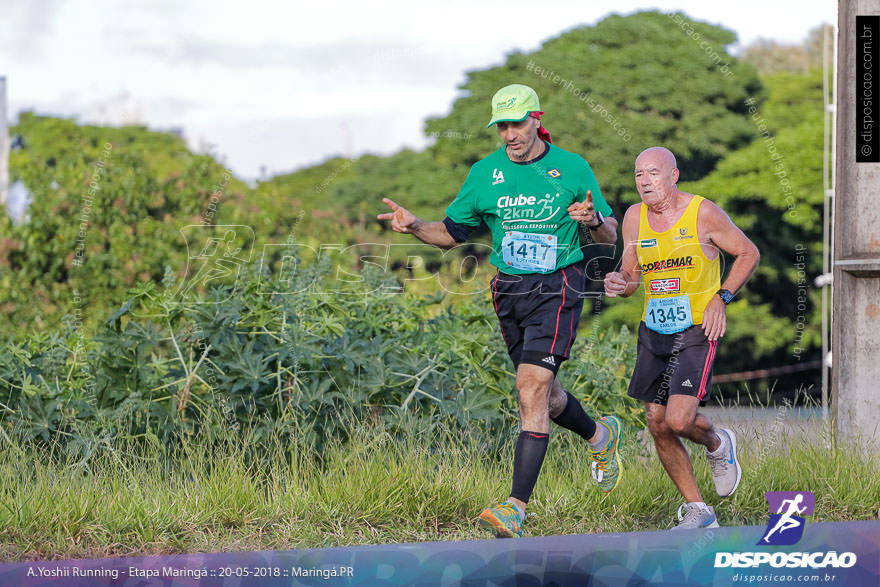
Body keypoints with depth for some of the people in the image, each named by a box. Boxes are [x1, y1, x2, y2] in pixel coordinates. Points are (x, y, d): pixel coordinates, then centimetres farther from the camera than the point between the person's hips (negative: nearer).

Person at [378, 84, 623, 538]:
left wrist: (594, 219, -19)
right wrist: (413, 226, -8)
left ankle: (517, 508, -23)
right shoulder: (485, 173, 4)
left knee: (532, 385, -19)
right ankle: (600, 435, 48)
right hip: (509, 291, 5)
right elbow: (451, 233, 12)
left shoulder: (571, 168, -3)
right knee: (543, 394, 14)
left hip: (558, 287, -5)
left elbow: (610, 236, 5)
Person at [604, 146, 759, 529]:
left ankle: (717, 444, 17)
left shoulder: (703, 213, -10)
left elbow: (748, 253, 1)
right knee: (658, 426, 2)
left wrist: (721, 298, -10)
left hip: (697, 331, -5)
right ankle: (697, 511, 16)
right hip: (654, 332, 5)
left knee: (679, 420, -19)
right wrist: (618, 284, -12)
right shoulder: (634, 217, 3)